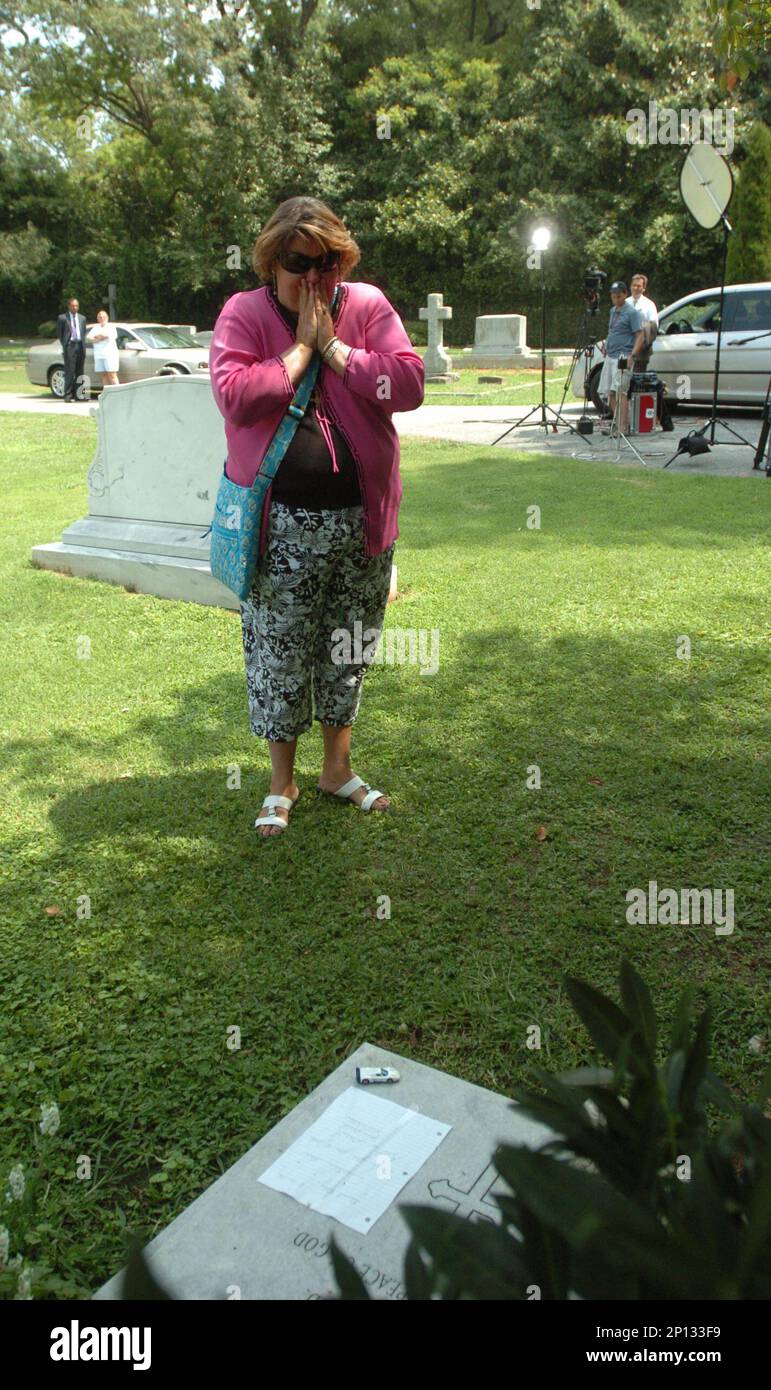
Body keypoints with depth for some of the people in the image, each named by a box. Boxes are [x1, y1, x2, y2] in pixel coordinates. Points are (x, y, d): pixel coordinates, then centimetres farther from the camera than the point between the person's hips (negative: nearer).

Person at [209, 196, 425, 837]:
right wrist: (300, 349, -12)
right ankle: (282, 780, 22)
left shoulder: (368, 306, 4)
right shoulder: (244, 313, 0)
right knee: (278, 650, 4)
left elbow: (409, 384, -9)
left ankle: (339, 766, 31)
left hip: (361, 518, 2)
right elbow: (234, 395, -16)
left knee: (350, 645, 13)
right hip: (282, 522, -2)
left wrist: (334, 346, -11)